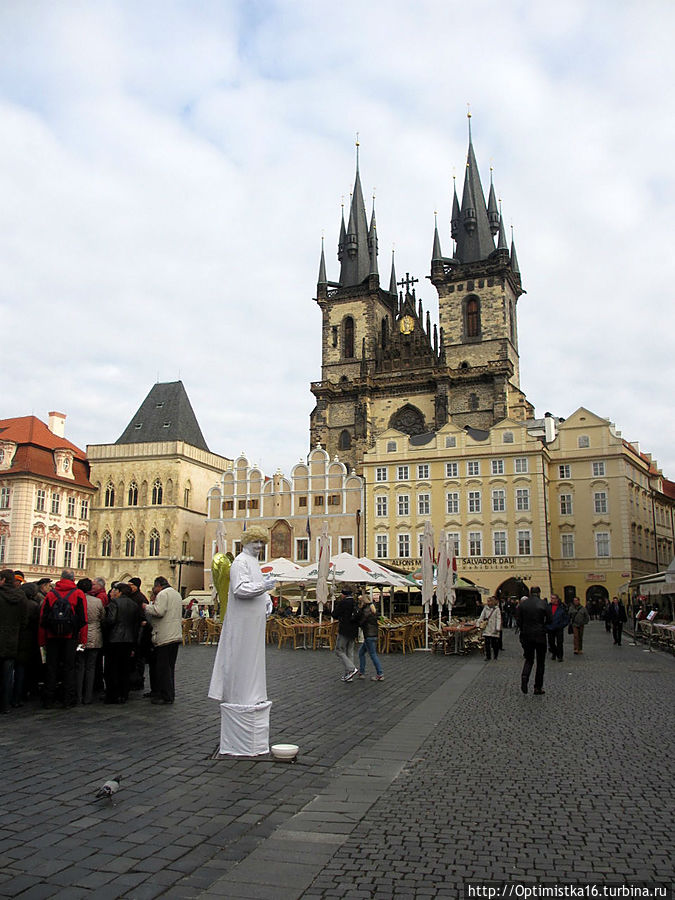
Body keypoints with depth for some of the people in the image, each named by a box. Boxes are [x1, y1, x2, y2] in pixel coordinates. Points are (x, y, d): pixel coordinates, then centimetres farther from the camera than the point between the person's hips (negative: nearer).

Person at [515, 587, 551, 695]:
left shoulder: (522, 604, -1)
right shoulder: (543, 604, -7)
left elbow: (518, 621, -1)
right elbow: (549, 620, -3)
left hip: (526, 636, 2)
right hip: (540, 636, -2)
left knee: (529, 659, 15)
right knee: (540, 662, 10)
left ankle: (524, 676, -12)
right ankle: (538, 687, 11)